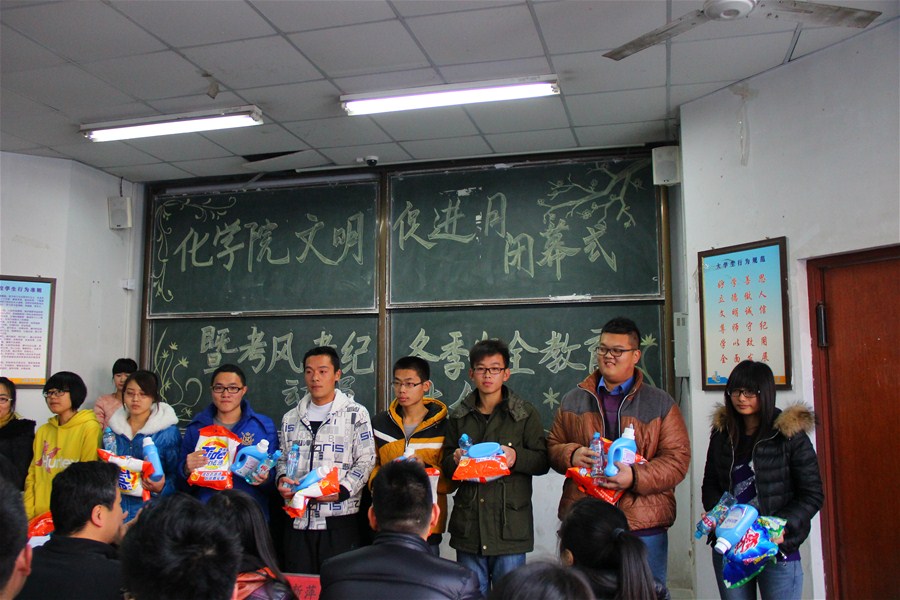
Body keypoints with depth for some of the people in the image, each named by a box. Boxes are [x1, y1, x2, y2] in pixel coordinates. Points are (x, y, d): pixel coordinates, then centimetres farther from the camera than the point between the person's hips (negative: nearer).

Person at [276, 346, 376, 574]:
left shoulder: (356, 414, 1)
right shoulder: (291, 418, 16)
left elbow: (366, 461, -5)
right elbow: (283, 458, 21)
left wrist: (341, 491, -18)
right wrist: (282, 479, 0)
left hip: (340, 520, -4)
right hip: (298, 519, 4)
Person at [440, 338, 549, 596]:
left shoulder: (525, 414, 1)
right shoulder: (458, 415, 9)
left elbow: (542, 461, 0)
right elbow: (445, 464, 13)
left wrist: (516, 457, -18)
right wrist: (455, 459, -9)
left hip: (510, 524, -2)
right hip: (468, 525, 3)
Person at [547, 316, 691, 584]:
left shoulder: (661, 404, 4)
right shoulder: (573, 400, 11)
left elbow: (677, 459, -2)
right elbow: (553, 446, 13)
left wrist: (635, 477, -18)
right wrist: (571, 455, -10)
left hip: (643, 525, -2)